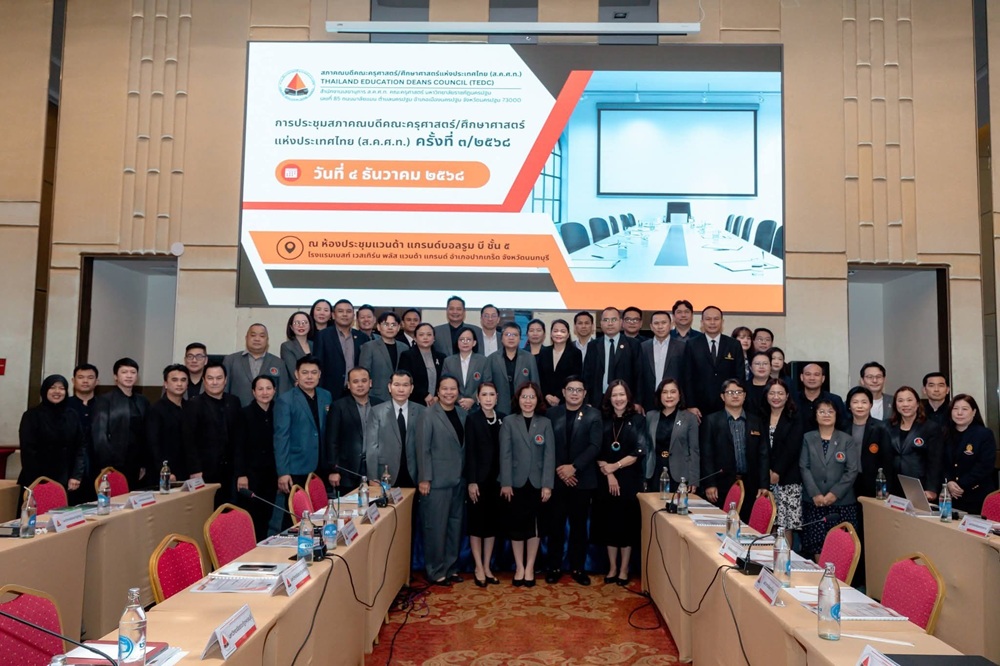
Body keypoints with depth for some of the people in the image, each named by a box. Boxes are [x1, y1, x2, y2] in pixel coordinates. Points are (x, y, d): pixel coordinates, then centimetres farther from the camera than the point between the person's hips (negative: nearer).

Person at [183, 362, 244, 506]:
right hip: (204, 470, -4)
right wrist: (195, 470, -14)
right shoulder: (194, 405, -3)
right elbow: (189, 441, -8)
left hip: (229, 470, 4)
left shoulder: (234, 402, 10)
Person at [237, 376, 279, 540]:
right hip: (251, 473, -3)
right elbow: (239, 446, -6)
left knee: (266, 516, 7)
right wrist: (241, 474, -11)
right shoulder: (245, 413, -3)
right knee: (249, 516, 0)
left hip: (271, 473, 3)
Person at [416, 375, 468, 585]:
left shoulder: (462, 413, 8)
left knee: (455, 525, 11)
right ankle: (436, 572, 13)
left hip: (458, 480, 6)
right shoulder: (429, 414, -7)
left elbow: (464, 447, 10)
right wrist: (424, 478, -14)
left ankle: (450, 568, 23)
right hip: (437, 480, -6)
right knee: (436, 526, 1)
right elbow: (423, 448, -11)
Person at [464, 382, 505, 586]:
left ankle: (487, 567, 20)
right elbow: (469, 452, -9)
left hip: (497, 478, 4)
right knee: (477, 522, 4)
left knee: (493, 522, 10)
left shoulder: (503, 419, 6)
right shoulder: (472, 419, -4)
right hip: (479, 478, -4)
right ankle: (479, 568, 13)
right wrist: (471, 481, -14)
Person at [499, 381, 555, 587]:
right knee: (516, 525, 5)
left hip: (537, 482, 1)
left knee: (534, 524, 7)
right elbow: (505, 454, -4)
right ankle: (519, 567, 18)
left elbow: (549, 454, -1)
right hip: (516, 482, -1)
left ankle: (530, 567, 18)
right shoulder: (509, 422, 1)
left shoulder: (545, 423, 4)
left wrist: (547, 484, -8)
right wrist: (505, 483, -10)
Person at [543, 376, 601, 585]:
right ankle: (554, 567, 16)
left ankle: (578, 568, 18)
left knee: (579, 525, 7)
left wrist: (574, 467, -15)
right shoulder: (552, 413, 5)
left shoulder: (593, 414, 2)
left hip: (582, 479, 0)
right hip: (556, 479, 1)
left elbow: (595, 446, -7)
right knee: (554, 525, 4)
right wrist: (559, 470, -9)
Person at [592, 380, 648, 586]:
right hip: (606, 480, 2)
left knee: (627, 523, 4)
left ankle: (624, 569, 15)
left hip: (630, 480, -2)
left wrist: (615, 466, -12)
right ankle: (612, 567, 18)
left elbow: (639, 451, -8)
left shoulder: (638, 420, 0)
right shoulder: (602, 420, 6)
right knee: (608, 523, 6)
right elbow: (597, 452, 1)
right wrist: (608, 474, -11)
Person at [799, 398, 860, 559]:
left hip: (842, 502, -1)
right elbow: (804, 468, 2)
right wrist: (815, 494, -9)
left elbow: (852, 470, -1)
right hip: (813, 502, 1)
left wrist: (834, 494, -11)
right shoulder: (807, 438, 9)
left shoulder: (847, 440, 6)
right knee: (815, 543, -1)